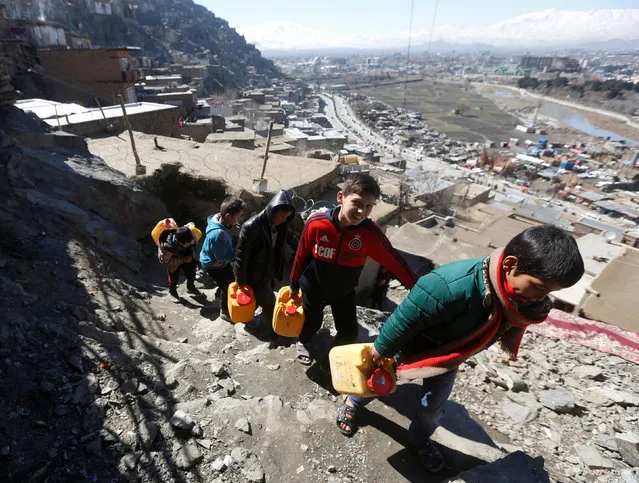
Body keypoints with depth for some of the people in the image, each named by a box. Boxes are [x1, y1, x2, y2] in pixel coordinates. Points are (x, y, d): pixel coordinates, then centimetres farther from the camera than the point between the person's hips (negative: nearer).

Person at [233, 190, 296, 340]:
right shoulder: (251, 227, -30)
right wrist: (241, 281, -13)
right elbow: (241, 255, -21)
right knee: (269, 304, 5)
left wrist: (277, 270, 10)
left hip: (269, 272, 6)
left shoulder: (281, 225, -9)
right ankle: (275, 332, 27)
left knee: (258, 298, 24)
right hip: (255, 275, -6)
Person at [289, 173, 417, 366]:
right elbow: (302, 255, -13)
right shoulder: (316, 223, -29)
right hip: (313, 287, 0)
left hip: (344, 291, 1)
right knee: (311, 322, 22)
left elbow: (394, 261, -17)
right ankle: (302, 343, 59)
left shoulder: (370, 232, -28)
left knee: (349, 332, 5)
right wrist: (294, 283, 1)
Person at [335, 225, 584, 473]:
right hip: (407, 345, -5)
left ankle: (421, 439, 56)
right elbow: (403, 320, -35)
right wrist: (379, 351, -21)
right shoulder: (450, 286, -48)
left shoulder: (523, 298, -24)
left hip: (447, 358, 5)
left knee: (433, 408, 23)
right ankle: (353, 403, 54)